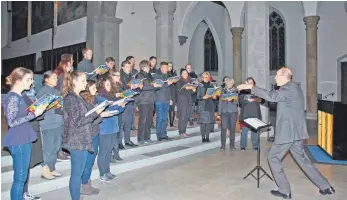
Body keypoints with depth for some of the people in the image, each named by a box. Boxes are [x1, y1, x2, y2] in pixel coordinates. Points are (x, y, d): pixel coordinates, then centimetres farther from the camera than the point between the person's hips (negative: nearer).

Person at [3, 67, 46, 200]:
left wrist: (37, 110, 7)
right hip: (18, 141, -9)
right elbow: (12, 122, -21)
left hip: (23, 140, 9)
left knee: (22, 175, 17)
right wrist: (34, 114, -20)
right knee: (20, 177, 1)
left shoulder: (19, 96, 12)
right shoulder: (12, 97, -15)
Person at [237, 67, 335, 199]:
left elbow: (272, 96, -33)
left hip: (288, 132, -10)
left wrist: (251, 87, -31)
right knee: (303, 159, 18)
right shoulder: (295, 88, 16)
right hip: (296, 131, 10)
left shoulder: (289, 88, -15)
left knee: (273, 158, 3)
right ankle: (326, 187, 24)